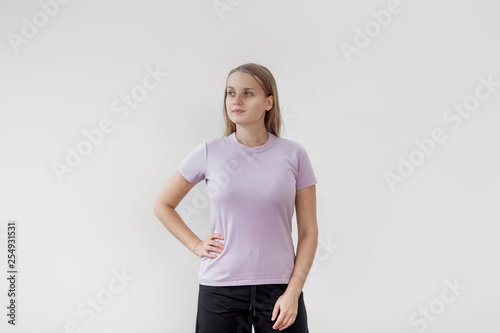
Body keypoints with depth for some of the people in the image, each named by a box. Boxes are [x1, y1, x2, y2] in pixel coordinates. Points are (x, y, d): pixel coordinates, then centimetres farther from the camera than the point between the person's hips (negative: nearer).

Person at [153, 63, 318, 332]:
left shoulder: (294, 155, 0)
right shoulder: (209, 153, 0)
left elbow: (308, 232, 1)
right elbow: (163, 205, 12)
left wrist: (293, 292, -6)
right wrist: (196, 245, 1)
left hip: (279, 287, 0)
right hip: (220, 289, 0)